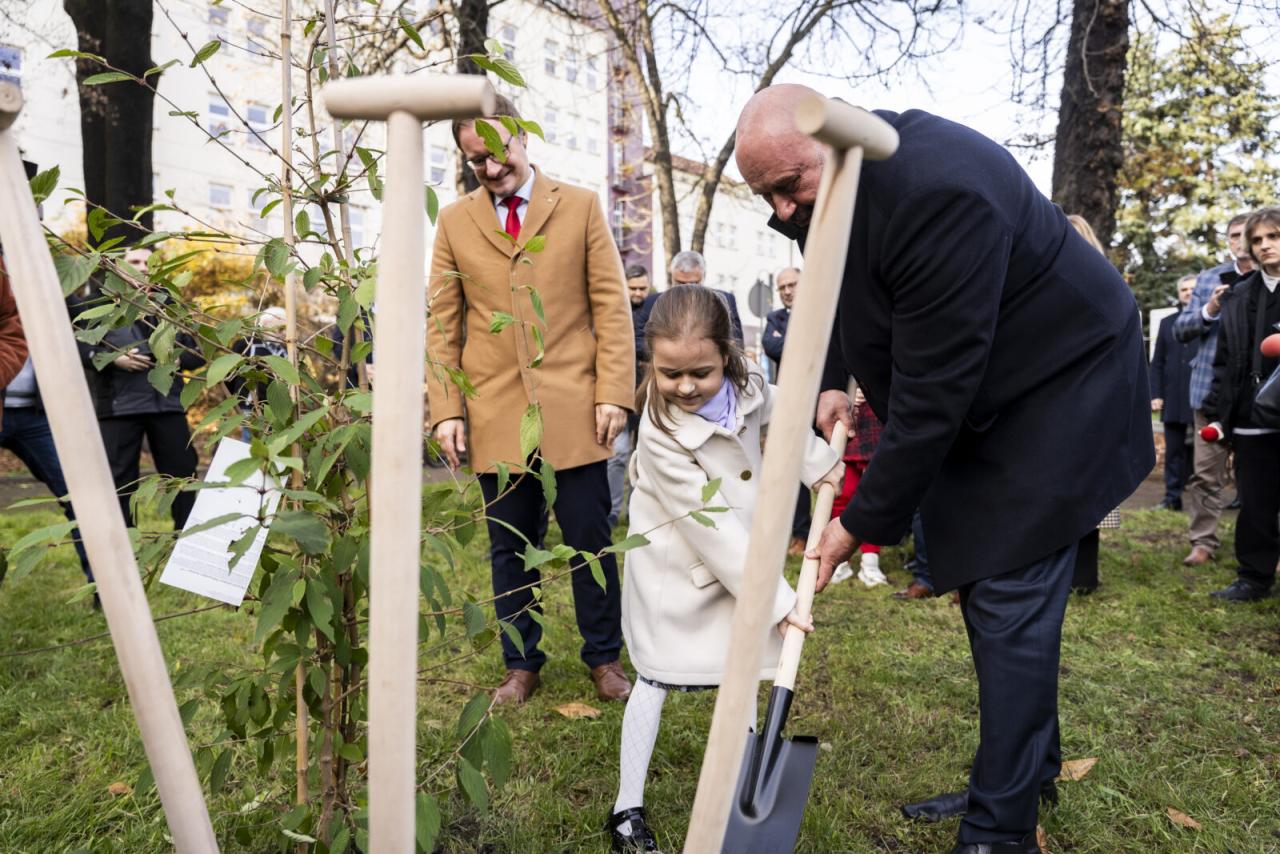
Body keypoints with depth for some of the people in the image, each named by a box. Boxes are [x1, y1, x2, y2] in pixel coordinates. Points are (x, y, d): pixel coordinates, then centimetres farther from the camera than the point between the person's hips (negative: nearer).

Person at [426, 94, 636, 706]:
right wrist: (445, 410, -1)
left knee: (590, 540, 5)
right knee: (510, 548, 10)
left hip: (575, 409, -1)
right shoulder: (454, 222, 11)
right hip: (495, 415, 2)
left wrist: (614, 393, -6)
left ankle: (605, 659, 23)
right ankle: (521, 665, 25)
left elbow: (610, 305, 2)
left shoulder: (581, 207, 7)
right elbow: (442, 325, 8)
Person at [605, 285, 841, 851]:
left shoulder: (745, 382, -16)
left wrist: (817, 461, 9)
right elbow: (712, 528, -30)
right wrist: (775, 597, -27)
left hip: (738, 555, 6)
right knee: (658, 679, 4)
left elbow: (775, 415, 11)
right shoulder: (661, 433, -31)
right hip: (678, 567, -5)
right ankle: (627, 808, 20)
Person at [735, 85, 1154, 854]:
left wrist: (865, 521, -25)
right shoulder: (821, 186, -6)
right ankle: (1031, 766, 32)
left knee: (1007, 602, -9)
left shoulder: (934, 190, -34)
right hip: (979, 398, 9)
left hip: (1059, 386, -8)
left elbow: (930, 392, -32)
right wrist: (830, 379, -4)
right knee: (989, 587, 14)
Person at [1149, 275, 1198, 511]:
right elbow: (1157, 362, 10)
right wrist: (1156, 394, 2)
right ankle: (1172, 497, 10)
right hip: (1173, 400, 3)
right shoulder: (1167, 323, 13)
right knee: (1174, 451, 6)